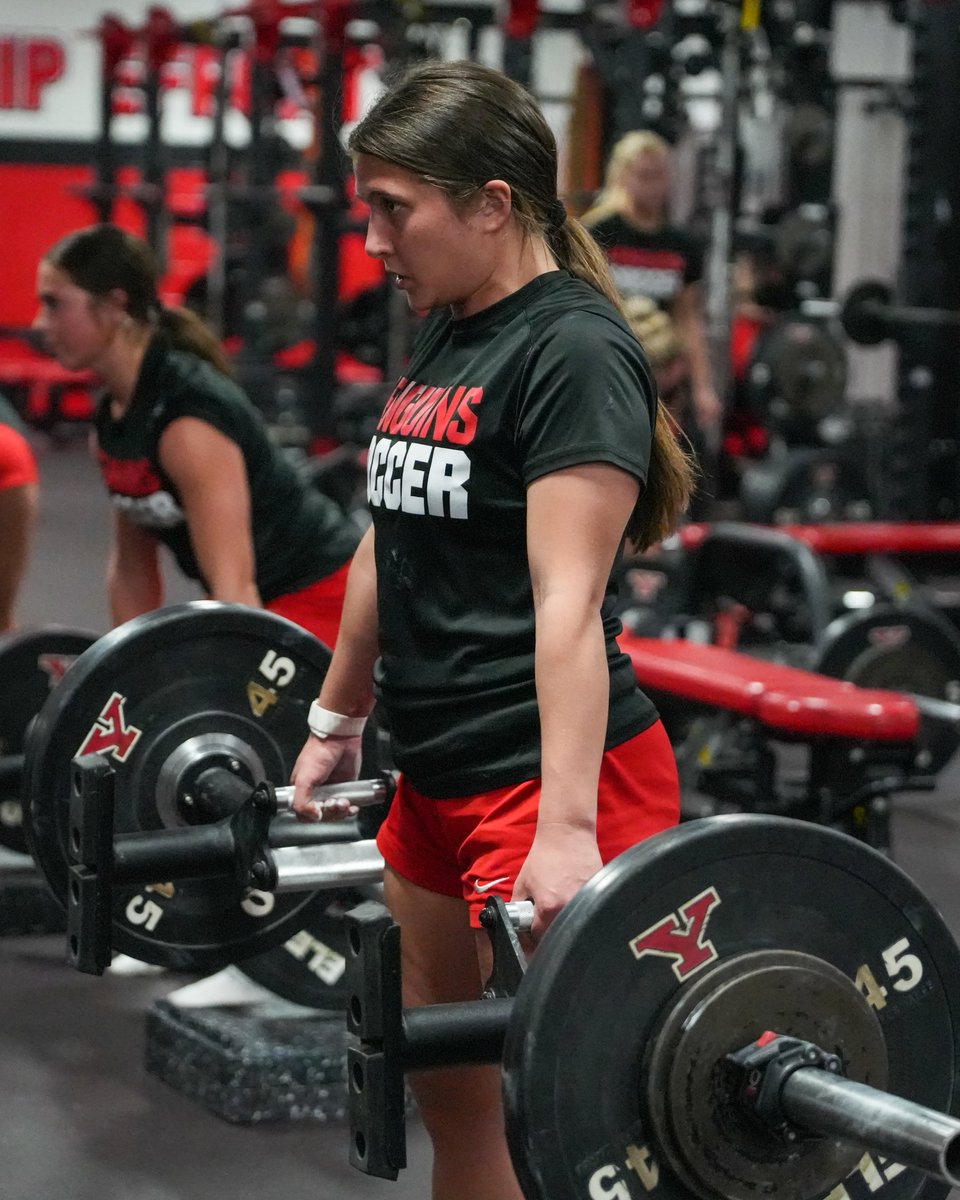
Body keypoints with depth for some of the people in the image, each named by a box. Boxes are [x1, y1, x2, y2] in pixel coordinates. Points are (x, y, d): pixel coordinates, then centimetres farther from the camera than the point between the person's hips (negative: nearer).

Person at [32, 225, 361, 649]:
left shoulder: (187, 418, -25)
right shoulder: (111, 419, 2)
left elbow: (234, 583, -31)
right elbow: (132, 565, 13)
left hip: (323, 598, -10)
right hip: (273, 602, 10)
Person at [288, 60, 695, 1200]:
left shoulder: (572, 352, -15)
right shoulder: (440, 339, 12)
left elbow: (567, 600, -23)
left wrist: (566, 829, -28)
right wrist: (334, 722, 27)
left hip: (546, 774, -9)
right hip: (439, 779, 9)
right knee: (447, 1086, 17)